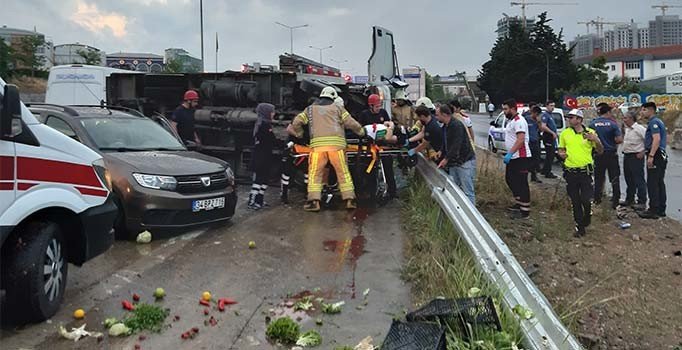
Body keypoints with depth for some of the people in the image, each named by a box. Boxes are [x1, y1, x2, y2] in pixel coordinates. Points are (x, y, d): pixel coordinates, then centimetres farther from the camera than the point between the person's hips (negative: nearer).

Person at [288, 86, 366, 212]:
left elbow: (296, 122, 12)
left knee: (315, 173, 5)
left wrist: (300, 135, 28)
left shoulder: (310, 109, 21)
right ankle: (350, 199, 5)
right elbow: (351, 123, 11)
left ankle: (314, 201, -4)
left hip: (317, 144, 0)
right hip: (337, 143, 0)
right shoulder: (337, 108, 19)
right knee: (343, 172, 7)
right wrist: (362, 132, 25)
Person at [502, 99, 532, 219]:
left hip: (521, 157, -11)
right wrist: (509, 154, 18)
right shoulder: (511, 120, 16)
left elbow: (520, 139, -26)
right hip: (513, 157, 11)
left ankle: (525, 210, -1)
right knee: (510, 179, 18)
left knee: (522, 183, -6)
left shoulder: (519, 121, -16)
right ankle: (519, 203, 30)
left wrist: (509, 154, -29)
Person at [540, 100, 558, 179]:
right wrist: (553, 133, -24)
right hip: (548, 137, -10)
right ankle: (548, 173, -4)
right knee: (550, 155, -8)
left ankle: (545, 170, 21)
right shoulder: (545, 115, -14)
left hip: (552, 138, 10)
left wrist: (555, 134, 19)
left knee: (551, 155, 14)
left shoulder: (550, 115, 17)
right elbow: (543, 126, -25)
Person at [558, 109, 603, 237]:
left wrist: (596, 141, -16)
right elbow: (561, 149, 15)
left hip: (586, 171, -2)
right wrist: (561, 154, -8)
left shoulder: (590, 132, -2)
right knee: (575, 201, 9)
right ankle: (579, 226, 22)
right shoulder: (565, 133, 4)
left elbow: (600, 151, 4)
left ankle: (587, 216, 27)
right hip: (570, 172, 2)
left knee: (586, 200, -5)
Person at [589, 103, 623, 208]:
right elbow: (619, 140, -13)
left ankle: (597, 199, 16)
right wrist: (612, 142, 7)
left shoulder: (592, 124, -4)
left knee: (598, 178, 12)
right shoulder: (613, 124, -10)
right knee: (614, 178, 6)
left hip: (598, 155, 2)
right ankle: (615, 201, 8)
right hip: (611, 154, -2)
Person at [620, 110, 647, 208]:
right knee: (629, 179, 16)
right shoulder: (626, 129, 12)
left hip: (636, 157, -9)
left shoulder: (639, 128, -14)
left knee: (639, 180, -4)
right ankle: (629, 199, 28)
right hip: (626, 156, 9)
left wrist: (643, 152, -16)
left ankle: (642, 202, 1)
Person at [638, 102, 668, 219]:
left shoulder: (653, 122, -11)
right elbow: (666, 140, 26)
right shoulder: (659, 121, 20)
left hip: (655, 156, -10)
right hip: (662, 155, 10)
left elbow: (657, 139, -23)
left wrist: (651, 155, -27)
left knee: (652, 184, -9)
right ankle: (661, 210, 16)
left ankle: (654, 210, -8)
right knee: (660, 183, 12)